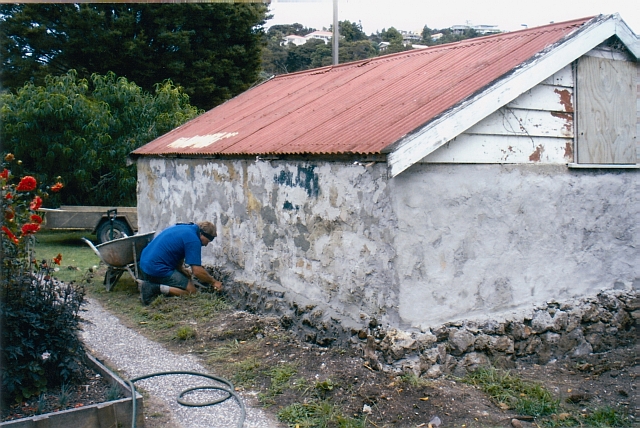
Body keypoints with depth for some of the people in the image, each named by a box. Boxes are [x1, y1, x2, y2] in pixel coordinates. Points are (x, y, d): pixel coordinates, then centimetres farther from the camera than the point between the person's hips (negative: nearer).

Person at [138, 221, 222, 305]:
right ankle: (158, 288, -16)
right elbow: (197, 271, -16)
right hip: (158, 269, -9)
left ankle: (149, 286, 7)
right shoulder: (193, 239, -14)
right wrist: (213, 282, -2)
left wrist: (182, 269, 7)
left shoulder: (182, 227, 14)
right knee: (192, 291, -4)